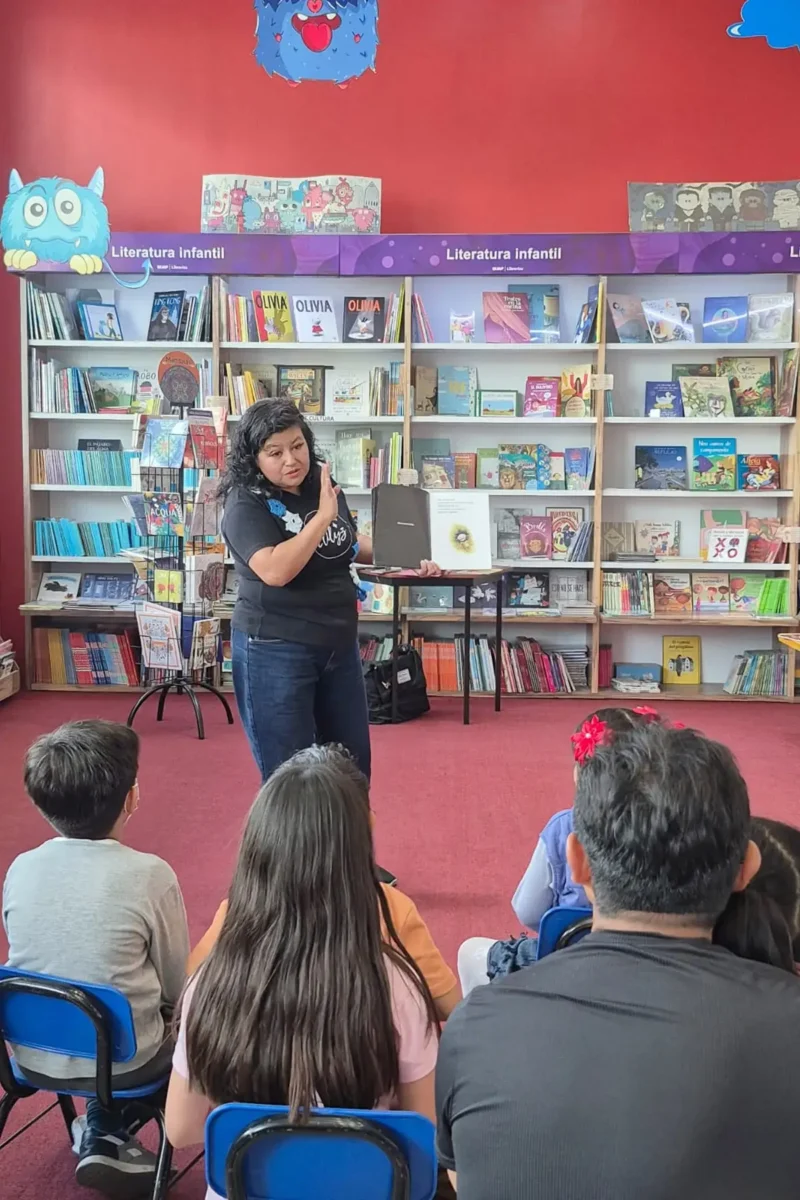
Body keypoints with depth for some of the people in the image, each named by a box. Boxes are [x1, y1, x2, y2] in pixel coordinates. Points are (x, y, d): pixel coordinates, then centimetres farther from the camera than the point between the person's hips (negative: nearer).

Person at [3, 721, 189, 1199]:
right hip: (123, 1062, -4)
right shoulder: (150, 875, -20)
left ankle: (102, 1136, 26)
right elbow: (176, 987, -9)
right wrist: (165, 1001, 13)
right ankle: (109, 1142, 22)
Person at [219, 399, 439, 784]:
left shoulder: (324, 485, 5)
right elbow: (275, 570, -30)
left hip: (339, 644, 7)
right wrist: (322, 516, -27)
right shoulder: (246, 505, -15)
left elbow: (348, 544, 21)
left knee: (353, 764, 17)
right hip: (275, 652, -7)